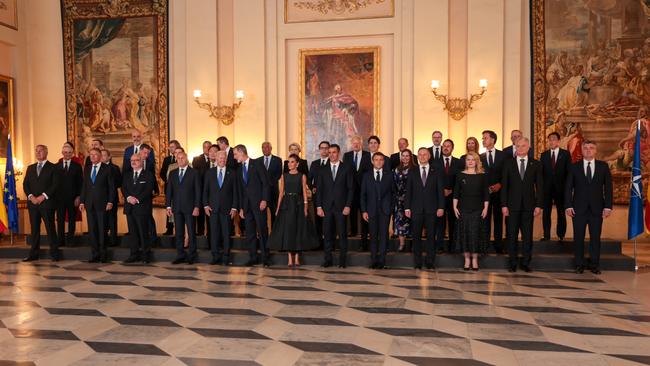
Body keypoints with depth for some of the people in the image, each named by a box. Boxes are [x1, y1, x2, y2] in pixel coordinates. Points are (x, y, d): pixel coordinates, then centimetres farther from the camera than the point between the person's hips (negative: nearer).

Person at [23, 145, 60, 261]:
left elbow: (55, 185, -6)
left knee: (50, 228, -4)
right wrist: (31, 196, -4)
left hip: (47, 203, -5)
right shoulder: (30, 168, 18)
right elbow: (25, 184, 12)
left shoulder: (53, 168, 2)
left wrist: (43, 196, -14)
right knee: (34, 229, 7)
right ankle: (33, 254, 12)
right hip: (32, 203, 5)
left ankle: (55, 253, 1)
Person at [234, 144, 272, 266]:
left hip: (259, 203, -6)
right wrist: (241, 207, 11)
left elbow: (265, 183, -7)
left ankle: (265, 258, 5)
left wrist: (264, 200, -14)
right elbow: (240, 189, 15)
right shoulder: (239, 169, 15)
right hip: (246, 204, 6)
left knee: (262, 231, -3)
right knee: (250, 232, 6)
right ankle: (252, 257, 14)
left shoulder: (257, 164, -3)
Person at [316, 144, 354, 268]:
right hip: (327, 207, 2)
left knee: (342, 234, 1)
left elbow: (350, 188, 1)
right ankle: (328, 260, 10)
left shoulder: (346, 168, 4)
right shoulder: (323, 169, 10)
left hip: (341, 207, -2)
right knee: (328, 234, 3)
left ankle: (342, 260, 10)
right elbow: (319, 189, 8)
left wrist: (348, 205, -7)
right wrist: (319, 206, 0)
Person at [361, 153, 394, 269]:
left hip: (385, 210, 0)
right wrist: (364, 211, -2)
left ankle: (381, 260, 0)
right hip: (371, 210, 1)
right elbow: (363, 194, 5)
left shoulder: (389, 175, 8)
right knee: (373, 235, 4)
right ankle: (373, 260, 10)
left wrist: (391, 206, 1)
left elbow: (393, 192, 11)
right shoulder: (367, 176, 8)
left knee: (384, 235, -4)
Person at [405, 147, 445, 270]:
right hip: (416, 209, 1)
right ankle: (417, 263, 11)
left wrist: (441, 207, -5)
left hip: (431, 209, -1)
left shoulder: (436, 172, 6)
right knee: (416, 236, 3)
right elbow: (408, 191, 6)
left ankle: (430, 262, 11)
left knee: (430, 236, 3)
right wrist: (407, 208, -1)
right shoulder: (412, 172, 8)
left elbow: (440, 191, 3)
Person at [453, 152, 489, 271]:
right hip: (463, 209, 1)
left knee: (476, 233, -1)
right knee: (464, 233, 2)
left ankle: (475, 259, 10)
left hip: (478, 209, -1)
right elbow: (456, 192, 4)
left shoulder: (482, 175, 2)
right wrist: (455, 207, -2)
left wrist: (485, 208, -4)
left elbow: (486, 193, 3)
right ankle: (467, 259, 12)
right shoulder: (460, 175, 4)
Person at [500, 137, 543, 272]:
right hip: (512, 205, 0)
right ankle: (513, 262, 14)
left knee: (527, 235, 5)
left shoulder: (536, 164, 5)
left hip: (528, 205, 0)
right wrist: (504, 205, -5)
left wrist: (539, 205, -5)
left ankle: (525, 262, 16)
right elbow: (504, 185, 1)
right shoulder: (508, 163, 4)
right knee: (512, 235, 4)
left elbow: (539, 186, 3)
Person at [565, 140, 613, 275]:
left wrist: (608, 206, -4)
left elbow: (608, 187, 3)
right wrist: (568, 205, -6)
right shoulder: (574, 167, 4)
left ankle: (595, 265, 16)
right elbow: (568, 188, 2)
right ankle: (579, 264, 15)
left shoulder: (603, 166, 5)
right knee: (578, 237, 4)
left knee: (595, 237, 5)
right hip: (579, 208, 0)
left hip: (597, 208, 1)